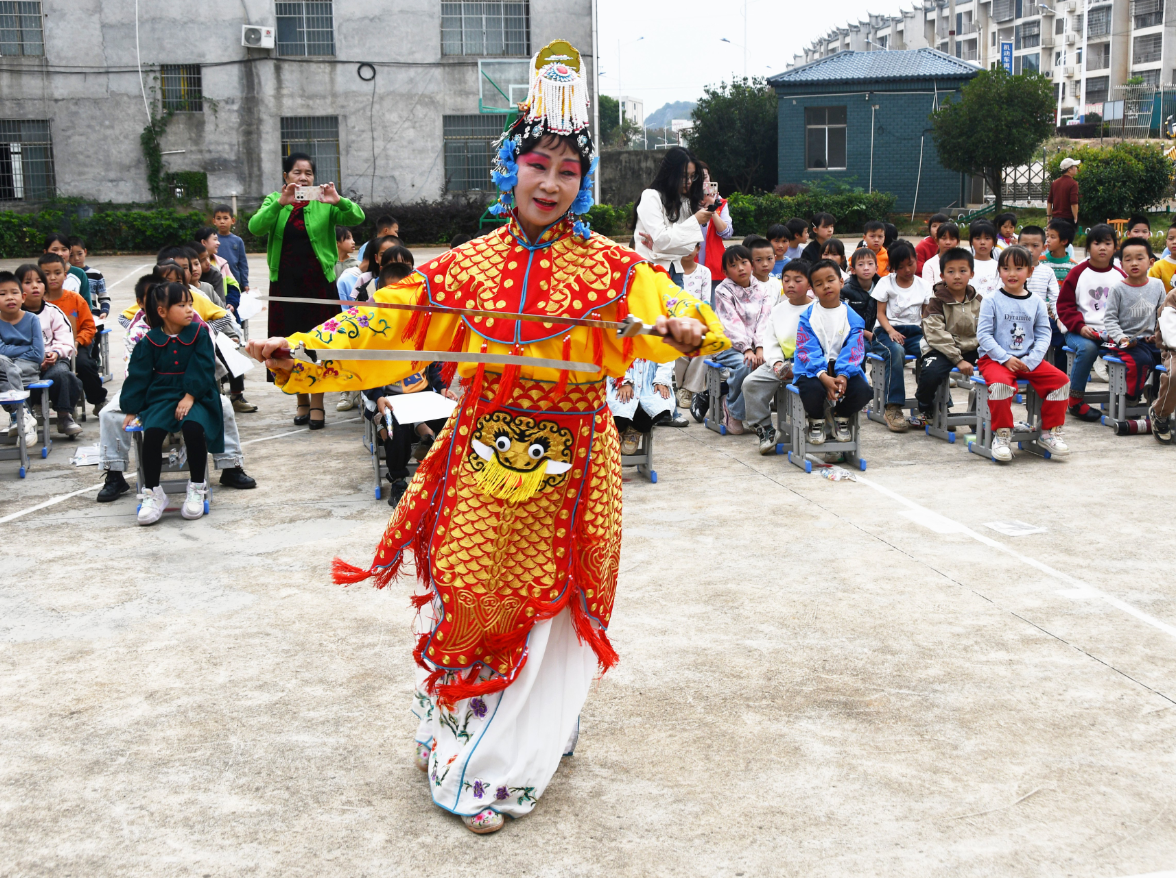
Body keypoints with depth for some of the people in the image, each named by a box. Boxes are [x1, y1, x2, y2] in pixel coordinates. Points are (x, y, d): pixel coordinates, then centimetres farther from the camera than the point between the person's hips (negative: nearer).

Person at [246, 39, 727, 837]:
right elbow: (385, 323, -3)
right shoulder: (466, 267, 1)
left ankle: (505, 768, 26)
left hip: (570, 469, 0)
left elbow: (668, 305, -17)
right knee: (469, 599, 6)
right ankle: (453, 738, 29)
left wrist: (686, 329, -41)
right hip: (483, 461, 1)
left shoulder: (612, 269, -2)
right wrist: (300, 352, -14)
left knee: (550, 607, 7)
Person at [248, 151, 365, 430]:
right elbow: (256, 227, -12)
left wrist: (338, 201, -28)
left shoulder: (323, 204, 3)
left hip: (319, 281, -2)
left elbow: (357, 218, -10)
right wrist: (281, 202, -25)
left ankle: (317, 404, 5)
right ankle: (302, 402, 19)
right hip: (285, 283, 2)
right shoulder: (274, 201, 7)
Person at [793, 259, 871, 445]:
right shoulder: (807, 317, 0)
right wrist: (823, 376, -24)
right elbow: (807, 350, -9)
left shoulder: (852, 317, 5)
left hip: (843, 369, 2)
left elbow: (853, 350, -3)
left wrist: (843, 376, -22)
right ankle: (816, 421, 3)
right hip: (814, 369, -2)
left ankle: (841, 418, 9)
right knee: (812, 390, -35)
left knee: (863, 391, -26)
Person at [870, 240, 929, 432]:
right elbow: (880, 312, 4)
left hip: (914, 332, 2)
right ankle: (892, 408, -38)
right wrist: (890, 330, -16)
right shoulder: (886, 283, 9)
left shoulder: (922, 286, 15)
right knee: (896, 350, -40)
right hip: (888, 331, -2)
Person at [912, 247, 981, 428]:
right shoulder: (937, 301, -4)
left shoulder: (978, 300, 9)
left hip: (972, 349, 4)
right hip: (942, 349, -4)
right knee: (931, 372, -34)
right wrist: (958, 360, -21)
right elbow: (936, 334, -14)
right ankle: (925, 410, -3)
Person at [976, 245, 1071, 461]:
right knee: (1001, 383, -34)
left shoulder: (1036, 303, 10)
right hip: (995, 359, -4)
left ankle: (1049, 432, 1)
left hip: (1028, 360, 4)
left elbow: (1043, 335, 6)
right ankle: (1002, 435, -18)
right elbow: (983, 334, -7)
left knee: (1060, 379, -13)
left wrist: (1031, 361, -11)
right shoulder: (991, 301, -1)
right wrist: (1006, 358, -17)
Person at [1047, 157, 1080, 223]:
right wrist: (1075, 219, -12)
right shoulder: (1073, 184, -11)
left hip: (1055, 218, 6)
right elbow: (1074, 204, -18)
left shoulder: (1055, 183, 10)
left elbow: (1049, 202, 13)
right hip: (1068, 218, -6)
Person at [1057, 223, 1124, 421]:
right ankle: (1075, 401, -21)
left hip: (1111, 333, 3)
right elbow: (1064, 305, 0)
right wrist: (1080, 326, -15)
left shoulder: (1120, 276, 13)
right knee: (1088, 348, -37)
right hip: (1080, 332, -3)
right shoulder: (1078, 273, 3)